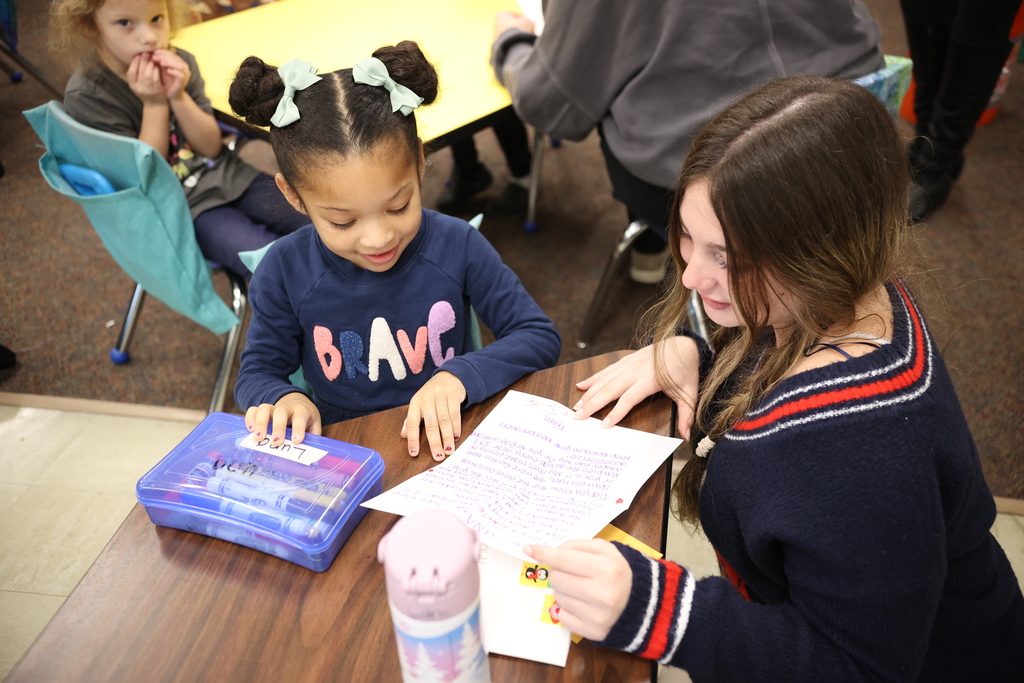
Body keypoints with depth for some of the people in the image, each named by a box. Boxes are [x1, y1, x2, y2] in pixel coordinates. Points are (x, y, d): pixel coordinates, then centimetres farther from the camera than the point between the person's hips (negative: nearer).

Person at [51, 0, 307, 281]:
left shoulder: (177, 64, -3)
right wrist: (154, 105, -21)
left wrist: (178, 97, -18)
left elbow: (211, 147, -2)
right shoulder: (85, 96, -14)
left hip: (226, 175, 5)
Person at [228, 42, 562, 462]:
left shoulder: (456, 247, -10)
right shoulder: (285, 272, -8)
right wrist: (282, 398, -20)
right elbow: (257, 372, 3)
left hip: (449, 445, 1)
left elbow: (539, 336, -5)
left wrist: (460, 376, -20)